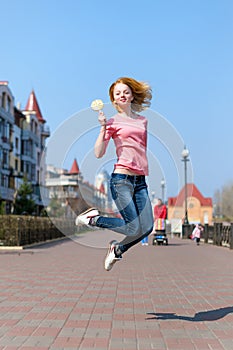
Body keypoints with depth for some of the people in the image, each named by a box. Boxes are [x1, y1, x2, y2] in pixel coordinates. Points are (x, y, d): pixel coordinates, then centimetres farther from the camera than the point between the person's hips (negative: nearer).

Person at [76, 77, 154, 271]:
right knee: (135, 229, -10)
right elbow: (98, 153, -6)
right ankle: (93, 218, 11)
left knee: (147, 228, -5)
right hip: (121, 179, -6)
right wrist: (103, 127, -13)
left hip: (141, 180, 6)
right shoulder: (113, 122, 1)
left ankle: (117, 249, 22)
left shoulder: (143, 120, 16)